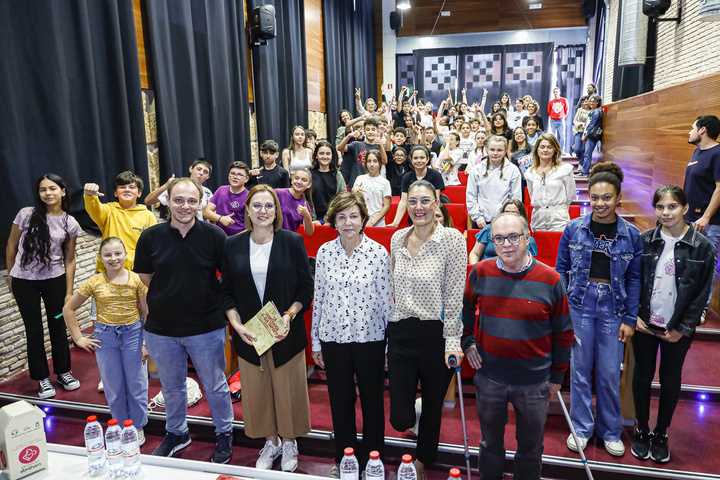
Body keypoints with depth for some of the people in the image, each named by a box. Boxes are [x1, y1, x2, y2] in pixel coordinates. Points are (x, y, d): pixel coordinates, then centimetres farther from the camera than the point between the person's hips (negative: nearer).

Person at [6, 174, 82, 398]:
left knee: (58, 326, 11)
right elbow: (11, 247, 2)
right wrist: (10, 277, 7)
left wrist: (69, 292, 1)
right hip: (24, 282, -1)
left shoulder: (70, 224, -3)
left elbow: (69, 259, 1)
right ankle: (42, 378, 22)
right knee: (34, 330, 8)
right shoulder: (26, 215, -9)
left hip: (55, 280, 1)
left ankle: (63, 372, 28)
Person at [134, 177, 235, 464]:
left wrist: (210, 300, -3)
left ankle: (224, 434, 36)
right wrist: (172, 296, 4)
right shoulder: (150, 237, -5)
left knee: (215, 386, 13)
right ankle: (176, 433, 45)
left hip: (207, 327, -2)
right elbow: (145, 276, 8)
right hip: (161, 329, 3)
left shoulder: (214, 235, -11)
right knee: (171, 386, 22)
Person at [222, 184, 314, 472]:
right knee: (257, 391, 13)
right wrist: (237, 324, -10)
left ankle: (289, 442, 34)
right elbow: (227, 293, 5)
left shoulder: (292, 242, -5)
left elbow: (306, 288, -3)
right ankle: (271, 442, 37)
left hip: (286, 333, -2)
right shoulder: (232, 246, 2)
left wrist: (289, 315, -17)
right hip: (248, 335, 2)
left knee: (288, 389, 9)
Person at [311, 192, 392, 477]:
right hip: (334, 337, 3)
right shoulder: (325, 252, -1)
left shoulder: (378, 253, -9)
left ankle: (371, 462, 34)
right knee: (340, 402, 16)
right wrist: (315, 341, 8)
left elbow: (386, 300, -5)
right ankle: (343, 460, 38)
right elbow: (318, 297, 5)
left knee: (372, 401, 13)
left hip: (370, 338, -2)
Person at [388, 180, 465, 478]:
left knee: (432, 409, 16)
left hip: (436, 334, -3)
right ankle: (415, 414, 40)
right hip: (401, 333, 3)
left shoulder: (452, 239, -9)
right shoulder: (398, 238, 5)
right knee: (400, 419, 3)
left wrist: (453, 341, -14)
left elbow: (455, 294, -11)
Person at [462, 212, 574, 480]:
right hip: (489, 378, 2)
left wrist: (557, 376, 3)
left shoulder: (550, 280, -12)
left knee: (530, 447, 18)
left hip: (534, 382, -1)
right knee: (490, 442, 21)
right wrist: (467, 342, 5)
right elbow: (464, 309, 13)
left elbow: (564, 332, -2)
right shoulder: (481, 273, -7)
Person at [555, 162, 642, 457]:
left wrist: (630, 319, 1)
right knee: (580, 369, 8)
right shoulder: (574, 229, -2)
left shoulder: (631, 234, -1)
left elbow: (634, 279, 3)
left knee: (609, 374, 7)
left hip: (613, 309, 0)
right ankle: (581, 428, 26)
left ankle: (611, 431, 29)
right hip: (579, 305, 0)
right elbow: (561, 269, 4)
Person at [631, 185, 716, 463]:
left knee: (670, 381, 12)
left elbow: (702, 294, -4)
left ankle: (661, 434, 30)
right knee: (642, 377, 11)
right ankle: (642, 431, 29)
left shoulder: (702, 248, -7)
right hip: (644, 325, 1)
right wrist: (634, 315, -6)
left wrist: (683, 328, -7)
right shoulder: (644, 240, -4)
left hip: (677, 330, -1)